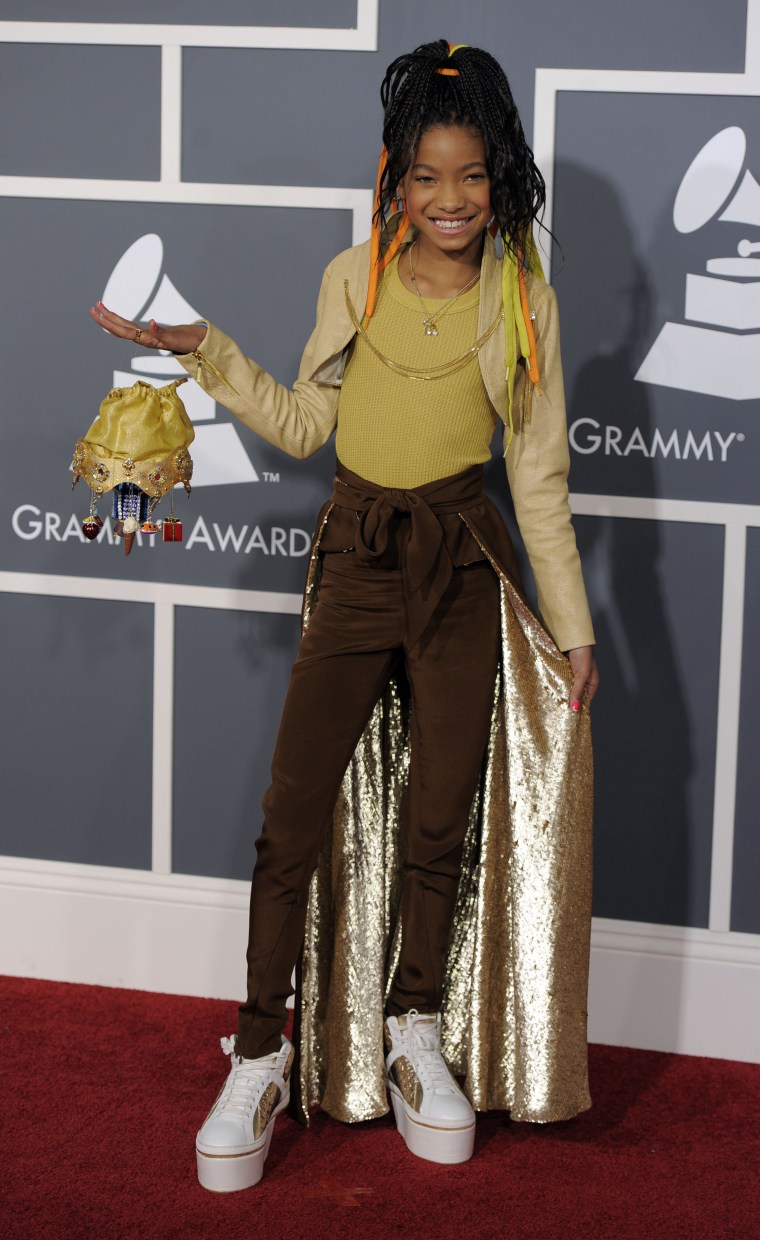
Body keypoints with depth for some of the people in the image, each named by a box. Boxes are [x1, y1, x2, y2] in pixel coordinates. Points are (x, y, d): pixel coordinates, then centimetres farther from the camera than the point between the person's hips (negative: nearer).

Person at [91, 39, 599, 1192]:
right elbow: (304, 424, 8)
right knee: (295, 813, -4)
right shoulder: (355, 277, 1)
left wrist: (570, 625, 3)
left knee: (439, 818, 7)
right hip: (358, 559, 0)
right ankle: (260, 1063, 6)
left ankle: (416, 1033, 28)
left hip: (464, 571, 0)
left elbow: (539, 475, 3)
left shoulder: (521, 299, -1)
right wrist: (207, 351, -3)